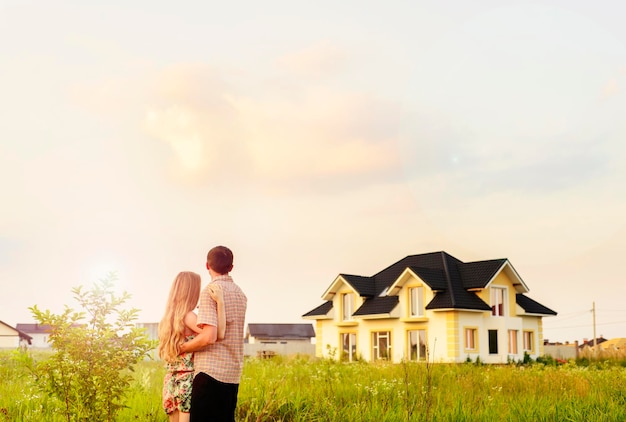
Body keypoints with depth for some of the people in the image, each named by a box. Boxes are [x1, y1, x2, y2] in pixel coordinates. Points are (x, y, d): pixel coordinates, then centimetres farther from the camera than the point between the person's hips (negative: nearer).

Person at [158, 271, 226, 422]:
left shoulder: (167, 320, 12)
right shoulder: (188, 317, -13)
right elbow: (219, 334, -21)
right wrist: (220, 302, -20)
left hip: (172, 382, 8)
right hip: (188, 381, -8)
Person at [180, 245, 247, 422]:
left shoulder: (211, 291, -10)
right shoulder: (240, 294, 14)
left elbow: (208, 337, -19)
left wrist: (181, 348, -4)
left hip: (211, 373, -8)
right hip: (233, 374, 8)